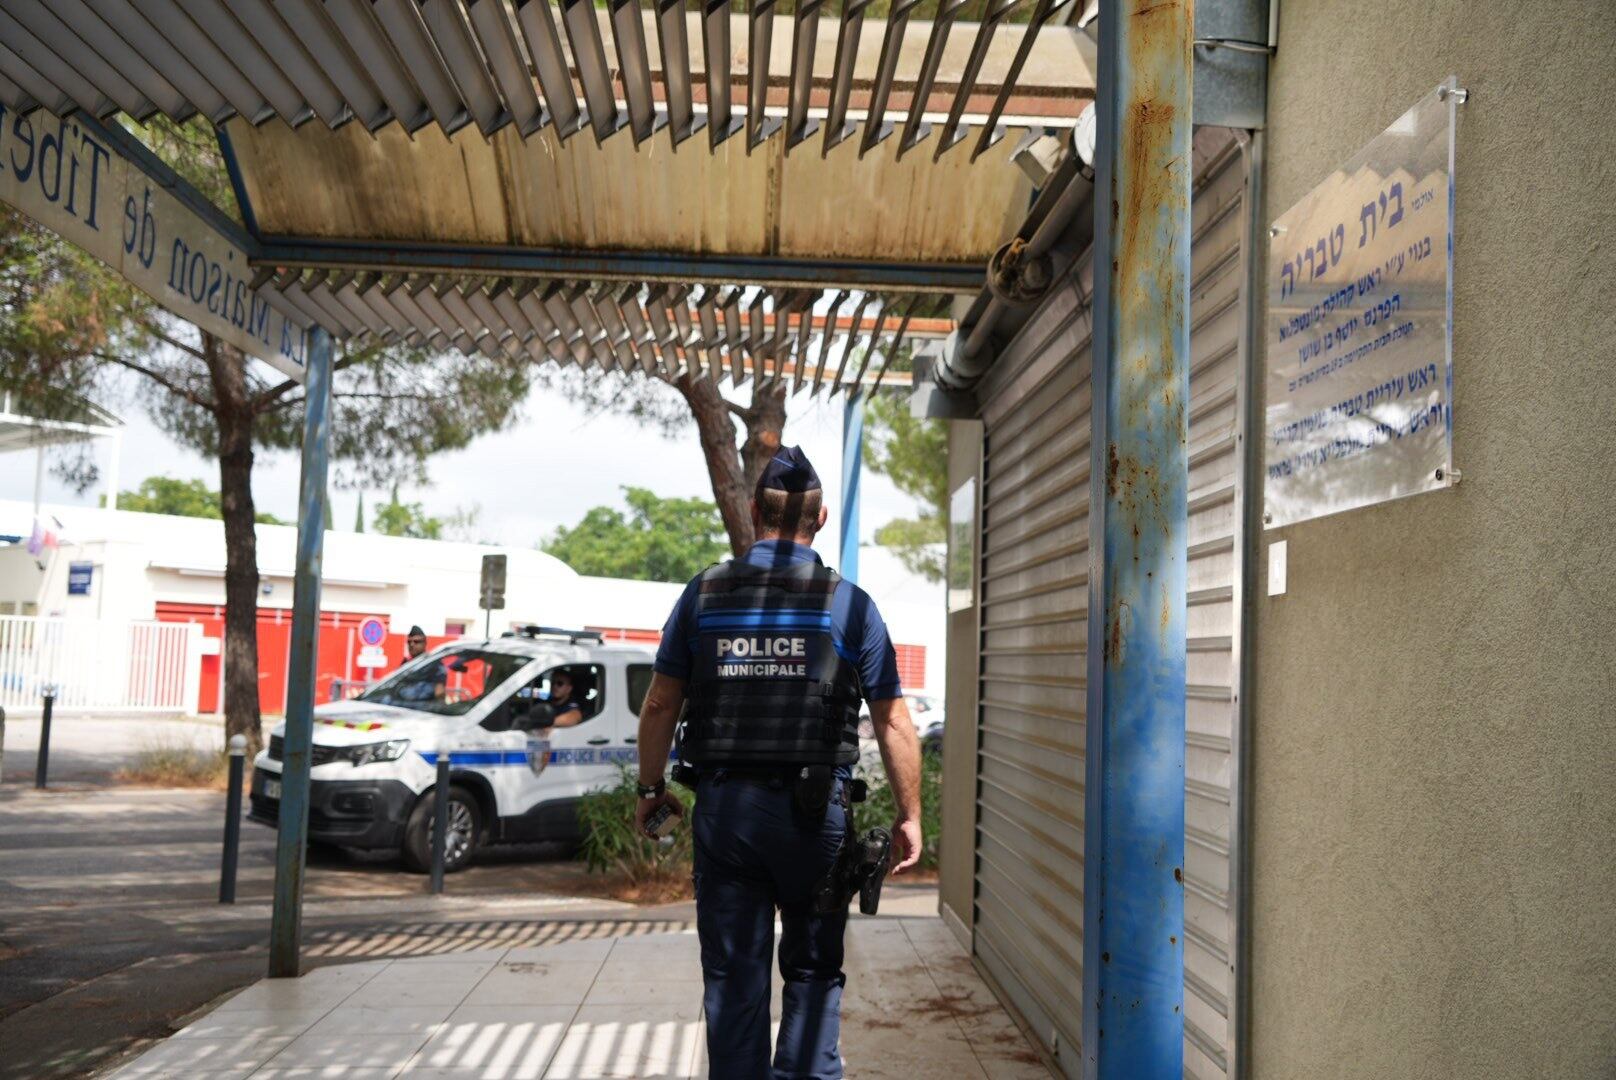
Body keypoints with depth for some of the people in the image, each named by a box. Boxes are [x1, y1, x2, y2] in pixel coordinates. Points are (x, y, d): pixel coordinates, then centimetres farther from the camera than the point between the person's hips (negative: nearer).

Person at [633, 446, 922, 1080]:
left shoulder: (704, 594, 4)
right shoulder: (849, 605, -1)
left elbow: (660, 705, 6)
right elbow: (894, 724, -2)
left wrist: (651, 788, 19)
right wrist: (909, 815, 6)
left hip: (724, 807, 1)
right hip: (816, 812, -1)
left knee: (732, 975, 9)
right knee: (812, 969, 12)